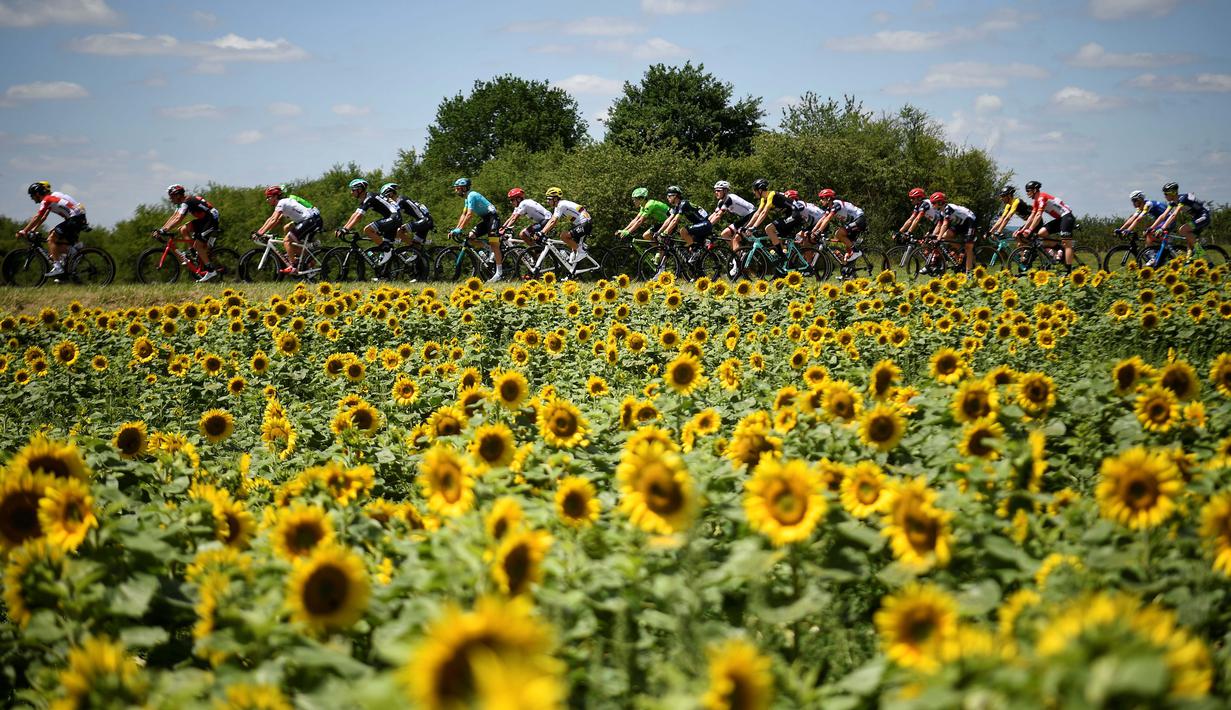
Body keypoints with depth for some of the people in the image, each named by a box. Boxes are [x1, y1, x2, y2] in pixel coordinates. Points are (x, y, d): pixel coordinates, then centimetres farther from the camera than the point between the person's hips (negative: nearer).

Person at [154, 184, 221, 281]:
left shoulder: (186, 203, -21)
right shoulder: (182, 202, 10)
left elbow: (178, 219, -32)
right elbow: (173, 217, 10)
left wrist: (163, 230, -36)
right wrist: (161, 230, 1)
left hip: (211, 220, -10)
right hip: (203, 220, 10)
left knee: (198, 245, -13)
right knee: (183, 230, 0)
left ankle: (211, 271, -10)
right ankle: (196, 254, 6)